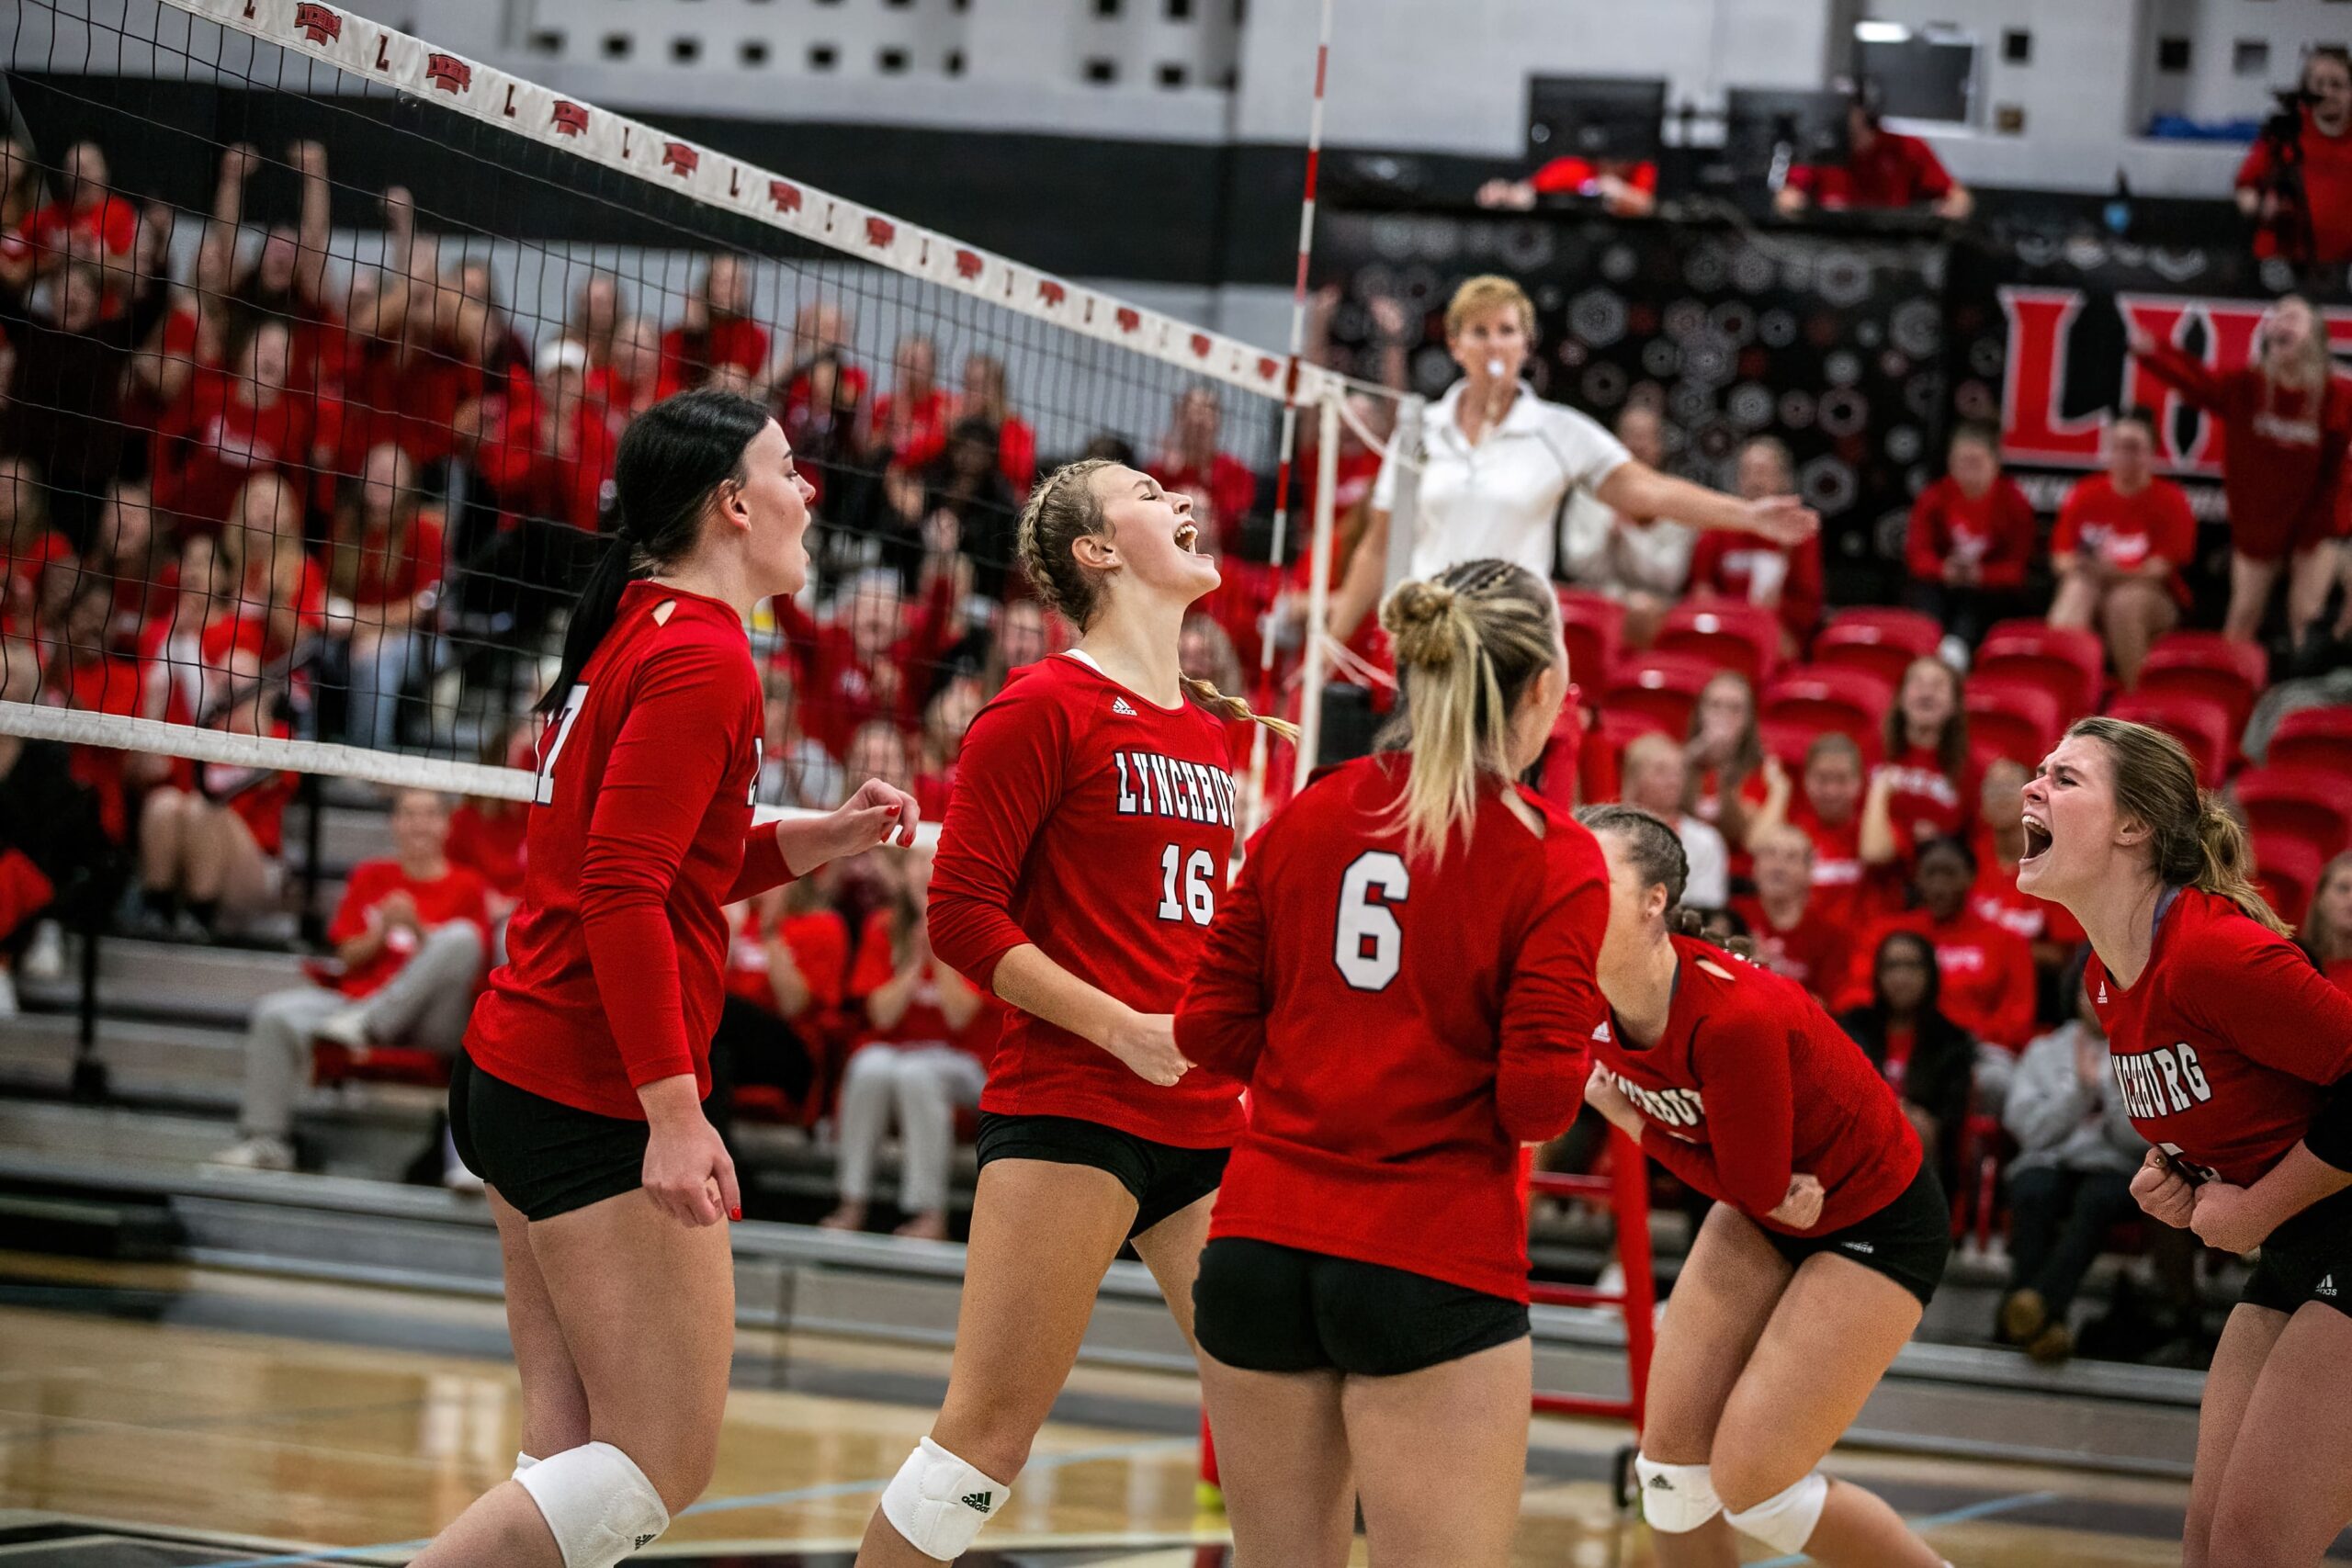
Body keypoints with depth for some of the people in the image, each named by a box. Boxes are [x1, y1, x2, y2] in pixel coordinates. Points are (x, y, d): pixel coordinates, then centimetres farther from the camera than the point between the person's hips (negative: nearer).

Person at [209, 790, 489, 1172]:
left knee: (462, 935, -30)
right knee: (275, 1014, -23)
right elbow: (348, 957, 13)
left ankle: (367, 1025, -33)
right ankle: (265, 1138, -22)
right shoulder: (370, 877, 21)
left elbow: (468, 965, -2)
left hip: (428, 1021, -3)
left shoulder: (466, 886, 10)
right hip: (355, 998, 3)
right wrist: (381, 932, -7)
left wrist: (416, 928, -16)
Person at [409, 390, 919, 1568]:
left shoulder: (636, 634, 15)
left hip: (517, 1074, 10)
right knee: (664, 1463, -5)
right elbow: (622, 893, -22)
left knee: (576, 1457, 9)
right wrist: (674, 1114, -24)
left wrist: (815, 841, 14)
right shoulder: (703, 655, -14)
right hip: (596, 1102, -10)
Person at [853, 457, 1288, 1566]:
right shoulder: (1046, 706, -4)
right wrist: (1124, 1030, -15)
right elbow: (960, 914, -8)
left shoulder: (1212, 729, 17)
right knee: (986, 1433, -8)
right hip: (1067, 1110, -7)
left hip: (1208, 1128, 7)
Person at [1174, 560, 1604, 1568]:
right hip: (1432, 1273, -5)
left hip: (1257, 1247, 5)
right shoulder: (1554, 860, -7)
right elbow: (1539, 1103, -12)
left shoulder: (1307, 816, 6)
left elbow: (1209, 1031, 8)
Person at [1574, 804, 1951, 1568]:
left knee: (1749, 1483, -10)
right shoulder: (1589, 1005, -13)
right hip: (1764, 1214, 7)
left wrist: (1629, 1122, -16)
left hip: (1876, 1225, -7)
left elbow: (1753, 1185, -23)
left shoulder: (1735, 1016, -35)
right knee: (1671, 1459, 2)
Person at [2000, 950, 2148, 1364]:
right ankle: (2045, 1325, -47)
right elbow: (2031, 1130, 5)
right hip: (2048, 1163, 1)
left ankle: (2040, 1302, -58)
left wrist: (2117, 1088, -11)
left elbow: (2141, 1139, 2)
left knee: (2098, 1199, -38)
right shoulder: (2044, 1052, 19)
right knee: (2033, 1195, -36)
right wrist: (2080, 1088, -5)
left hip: (2115, 1170, -1)